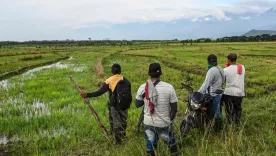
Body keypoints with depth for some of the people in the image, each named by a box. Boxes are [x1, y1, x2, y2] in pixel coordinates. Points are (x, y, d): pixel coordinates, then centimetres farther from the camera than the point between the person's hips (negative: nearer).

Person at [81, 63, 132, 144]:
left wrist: (88, 95, -17)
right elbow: (129, 94, 3)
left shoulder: (109, 81, -14)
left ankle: (118, 140, 24)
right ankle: (122, 135, 43)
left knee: (116, 122, 13)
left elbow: (100, 92, -19)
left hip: (115, 106, -3)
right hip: (125, 105, 3)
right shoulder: (126, 80, -3)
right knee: (123, 120, 23)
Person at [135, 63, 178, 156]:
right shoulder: (169, 88, -15)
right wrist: (170, 119, 9)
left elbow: (137, 104, 1)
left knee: (150, 144, 19)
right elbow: (174, 109, -9)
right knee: (171, 142, 25)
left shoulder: (143, 88, -11)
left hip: (148, 122, 1)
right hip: (164, 123, -1)